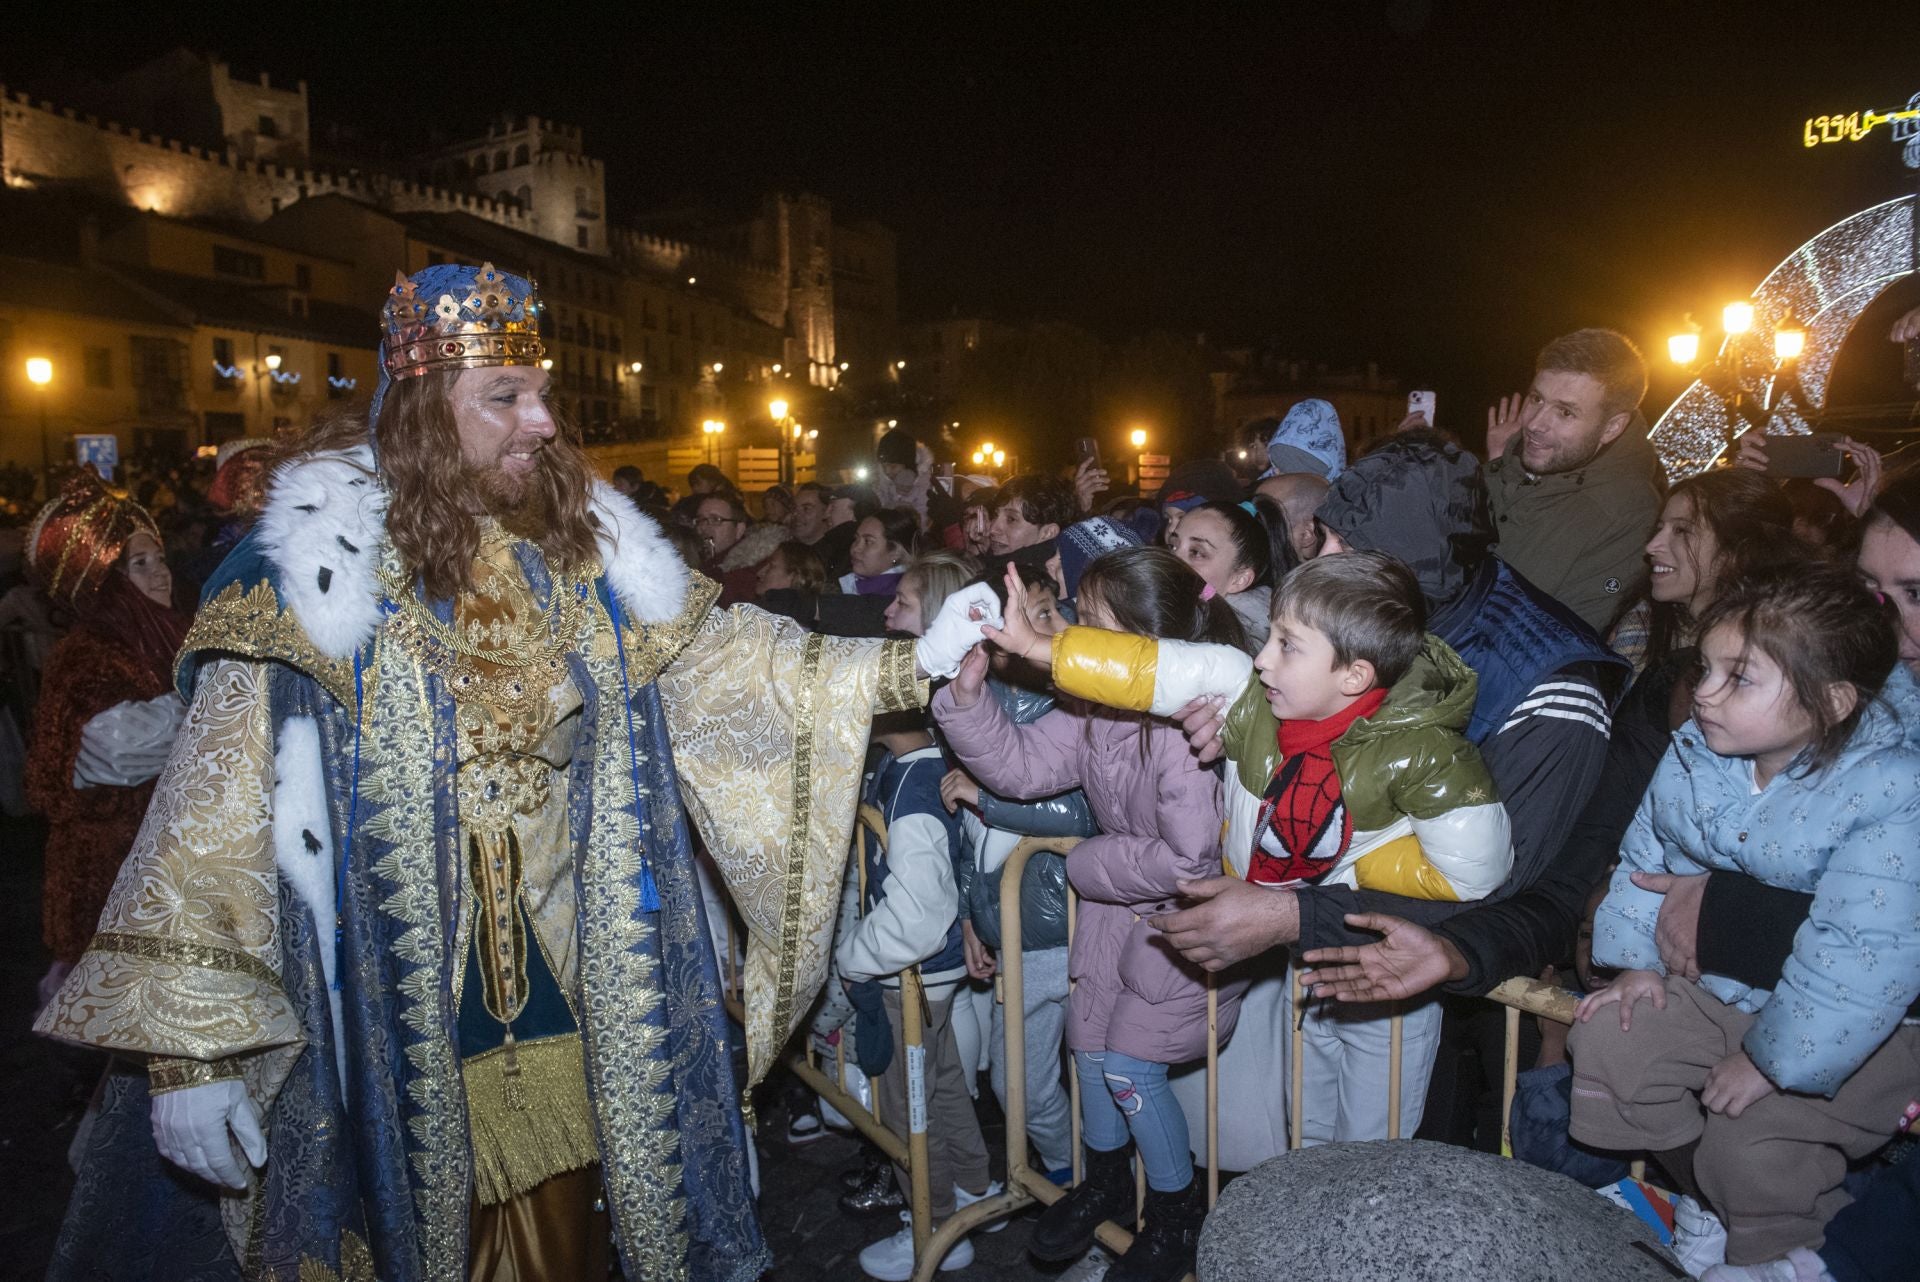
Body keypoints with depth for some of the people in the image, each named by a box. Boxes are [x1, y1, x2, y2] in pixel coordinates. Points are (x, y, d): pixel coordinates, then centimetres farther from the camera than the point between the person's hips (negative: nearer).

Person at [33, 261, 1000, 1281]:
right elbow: (217, 808, -15)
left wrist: (906, 664, -5)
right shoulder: (320, 565, -12)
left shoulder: (580, 547, 1)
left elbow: (715, 653, 3)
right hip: (397, 999, -3)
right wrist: (187, 1047, -18)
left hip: (568, 986, 4)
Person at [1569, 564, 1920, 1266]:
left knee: (1749, 1146, -18)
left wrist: (1771, 1058, -24)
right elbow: (1646, 855, 7)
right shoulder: (1695, 749, -6)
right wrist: (1636, 960, -3)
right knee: (1606, 1041, -10)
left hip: (1844, 1026, -5)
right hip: (1714, 987, 6)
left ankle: (1779, 1252, 15)